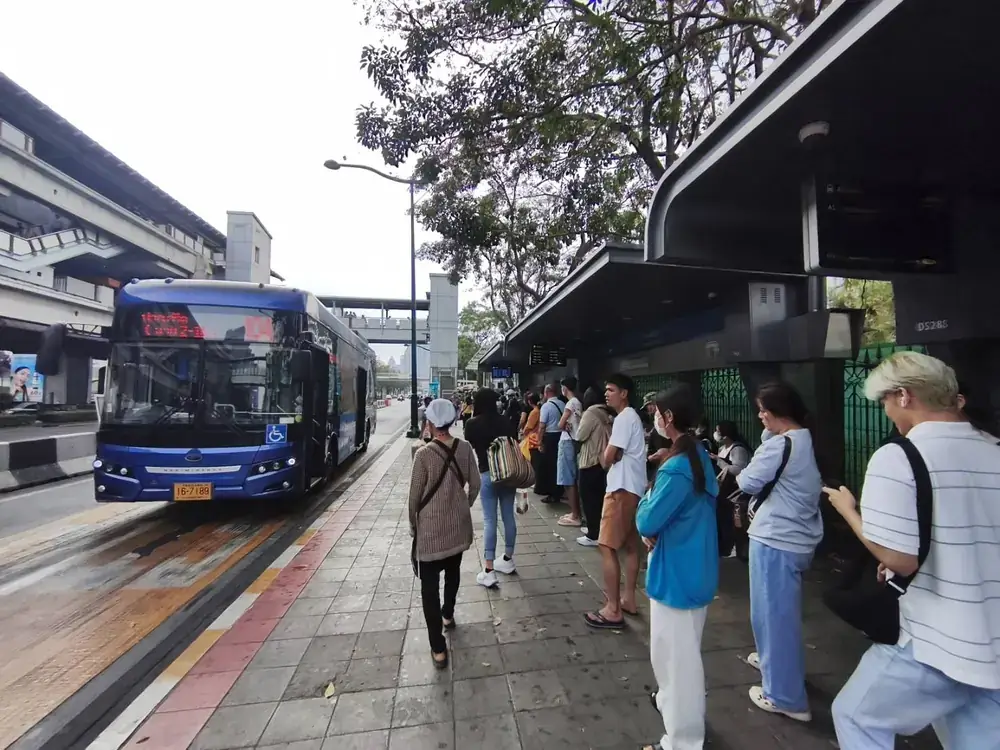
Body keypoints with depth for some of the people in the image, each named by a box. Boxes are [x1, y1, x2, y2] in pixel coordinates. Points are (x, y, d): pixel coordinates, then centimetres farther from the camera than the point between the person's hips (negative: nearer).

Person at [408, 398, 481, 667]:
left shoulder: (423, 454, -20)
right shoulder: (465, 448, -8)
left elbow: (415, 494, -12)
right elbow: (474, 484, 0)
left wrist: (413, 524, 3)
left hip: (430, 527, -5)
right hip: (458, 524, 5)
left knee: (430, 584, 8)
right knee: (453, 571, 27)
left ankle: (438, 648, 13)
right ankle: (448, 615, 49)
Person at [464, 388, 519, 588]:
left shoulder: (473, 423, -7)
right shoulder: (505, 421, 4)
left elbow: (469, 446, 6)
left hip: (487, 474, -4)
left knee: (490, 521, 0)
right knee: (508, 516, 14)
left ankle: (488, 571, 3)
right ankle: (508, 560, 30)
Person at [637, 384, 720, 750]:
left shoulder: (676, 468, -29)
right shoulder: (700, 454, 1)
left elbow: (647, 521, -23)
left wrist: (646, 500, -4)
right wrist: (656, 530, -2)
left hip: (677, 571, -10)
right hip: (694, 566, 10)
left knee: (676, 653, 8)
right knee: (681, 648, 28)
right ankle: (672, 699, 51)